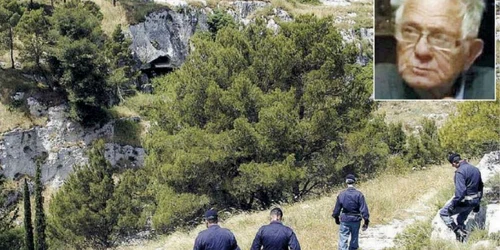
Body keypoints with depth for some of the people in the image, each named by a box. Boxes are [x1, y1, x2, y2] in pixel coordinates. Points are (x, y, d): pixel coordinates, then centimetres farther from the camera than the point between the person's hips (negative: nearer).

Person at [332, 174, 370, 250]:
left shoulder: (341, 195, -6)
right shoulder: (359, 195, -10)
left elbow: (337, 208, 3)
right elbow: (364, 209, -11)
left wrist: (336, 218, 20)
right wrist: (366, 221, -4)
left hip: (344, 220, 0)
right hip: (356, 220, 0)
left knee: (343, 240, 0)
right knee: (354, 239, 16)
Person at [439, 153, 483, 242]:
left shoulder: (460, 172, -20)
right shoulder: (476, 169, 8)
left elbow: (460, 190, -29)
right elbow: (480, 187, 17)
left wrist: (453, 205, -23)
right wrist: (477, 203, 25)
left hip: (464, 201, -9)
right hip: (474, 201, 9)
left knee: (443, 213, 5)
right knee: (461, 220, 25)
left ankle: (458, 232, -4)